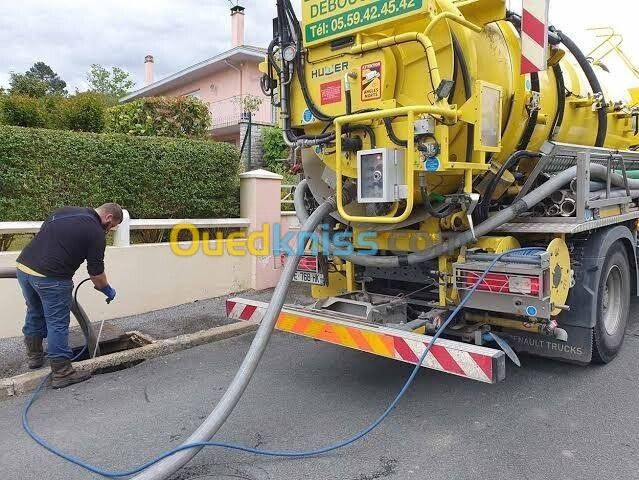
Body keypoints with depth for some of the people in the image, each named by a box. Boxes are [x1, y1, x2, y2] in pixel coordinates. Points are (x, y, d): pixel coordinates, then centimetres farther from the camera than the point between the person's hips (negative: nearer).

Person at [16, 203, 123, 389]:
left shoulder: (66, 210, 15)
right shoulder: (96, 232, -6)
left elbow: (44, 236, 22)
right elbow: (96, 271, -3)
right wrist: (107, 290, 15)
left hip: (24, 265, 8)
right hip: (51, 278, -8)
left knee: (35, 313, 26)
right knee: (57, 324, 3)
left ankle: (34, 355, 43)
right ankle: (62, 373, 11)